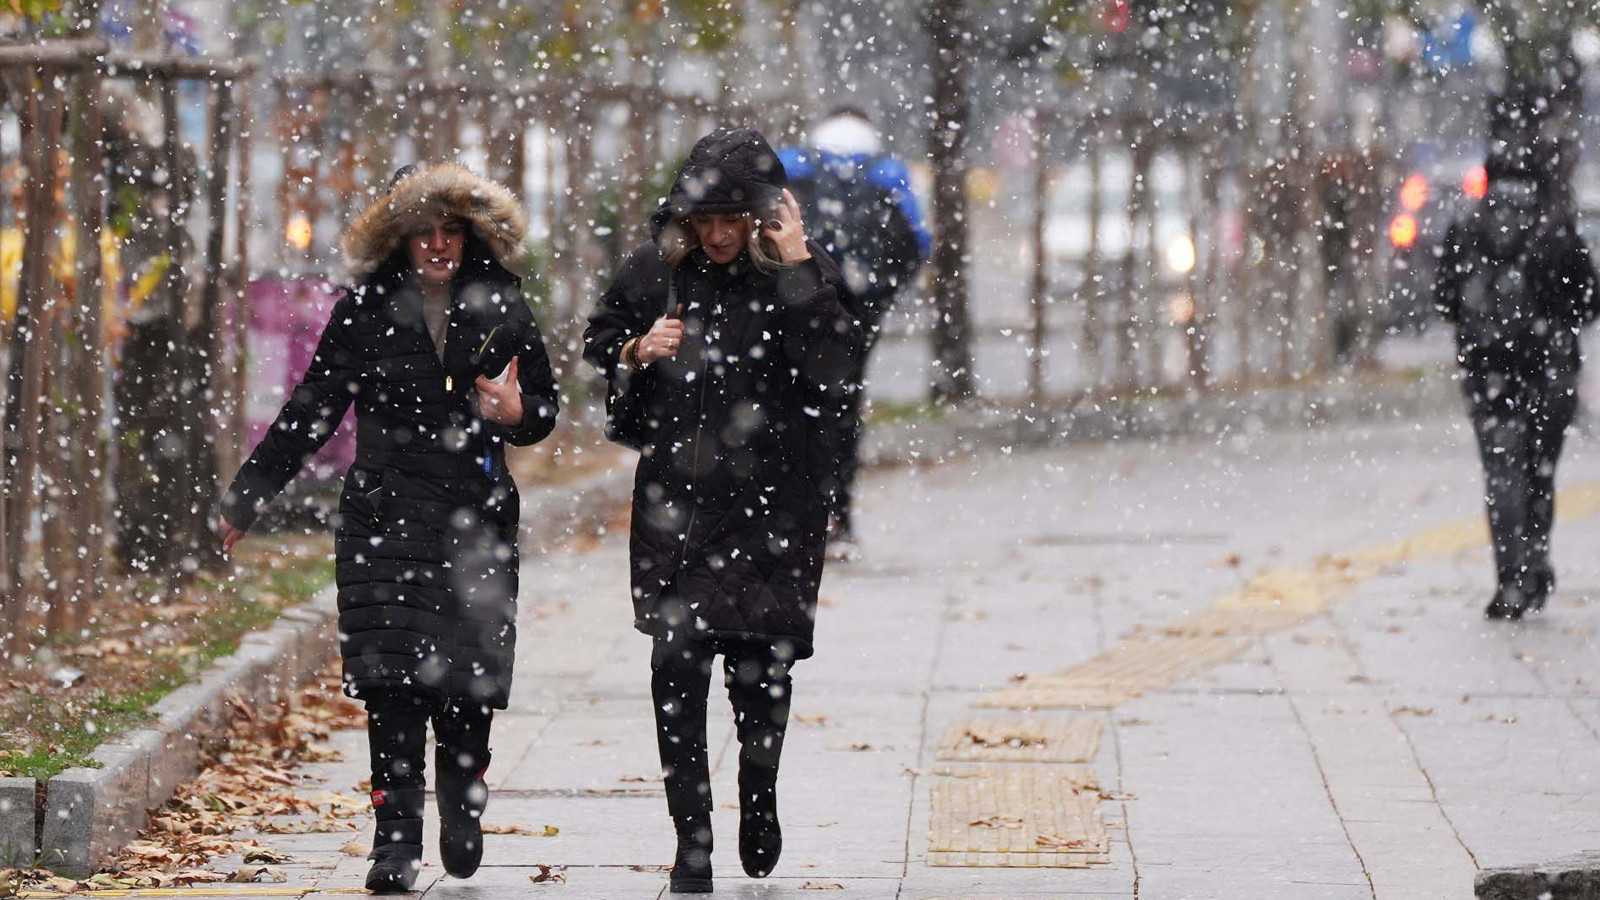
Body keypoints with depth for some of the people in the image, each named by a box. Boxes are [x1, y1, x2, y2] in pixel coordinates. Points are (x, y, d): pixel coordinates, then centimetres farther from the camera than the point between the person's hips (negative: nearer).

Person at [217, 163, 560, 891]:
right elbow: (310, 413, 8)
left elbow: (544, 408, 15)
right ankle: (396, 844, -7)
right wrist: (247, 497, 7)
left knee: (469, 677, -2)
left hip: (477, 522, 1)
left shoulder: (499, 308, 7)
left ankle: (462, 815, 23)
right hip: (386, 516, -1)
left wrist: (516, 413, -9)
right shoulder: (365, 310, 4)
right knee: (393, 676, -11)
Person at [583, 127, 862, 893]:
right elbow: (597, 349, 18)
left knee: (759, 663, 5)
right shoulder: (655, 270, 4)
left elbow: (831, 370, -18)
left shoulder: (806, 276, -3)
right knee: (676, 664, -6)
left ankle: (758, 793, 34)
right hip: (676, 495, 1)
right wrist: (637, 352, -4)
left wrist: (796, 269, -19)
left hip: (771, 499, -1)